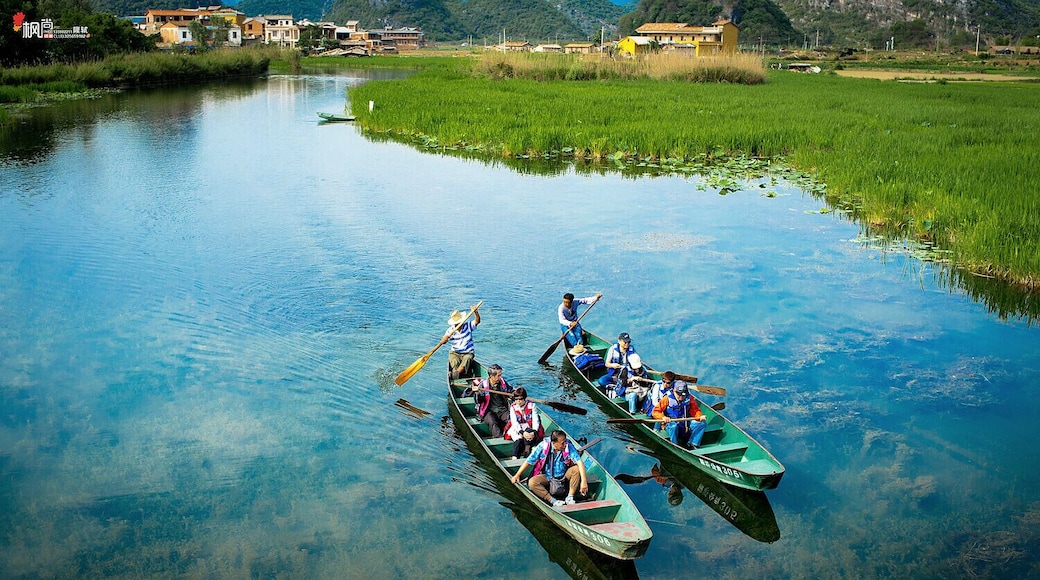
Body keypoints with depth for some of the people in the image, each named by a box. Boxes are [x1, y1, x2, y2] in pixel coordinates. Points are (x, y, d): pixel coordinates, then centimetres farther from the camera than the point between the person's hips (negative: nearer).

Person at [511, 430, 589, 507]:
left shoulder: (568, 446, -20)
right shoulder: (543, 446, -20)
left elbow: (579, 462, -28)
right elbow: (529, 461, -9)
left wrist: (584, 481, -39)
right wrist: (517, 475, -6)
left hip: (564, 475, 0)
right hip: (547, 477, 0)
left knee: (577, 469, -28)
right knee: (532, 483, -28)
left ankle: (570, 497, -20)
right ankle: (553, 501, -32)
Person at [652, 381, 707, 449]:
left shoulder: (689, 399, 0)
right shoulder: (667, 399, -10)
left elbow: (695, 411, 4)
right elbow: (655, 411, -10)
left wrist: (700, 416, -19)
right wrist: (663, 417, -30)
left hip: (685, 425, 4)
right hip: (670, 423, -4)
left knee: (701, 423, -15)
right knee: (673, 426, -40)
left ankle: (692, 444, -12)